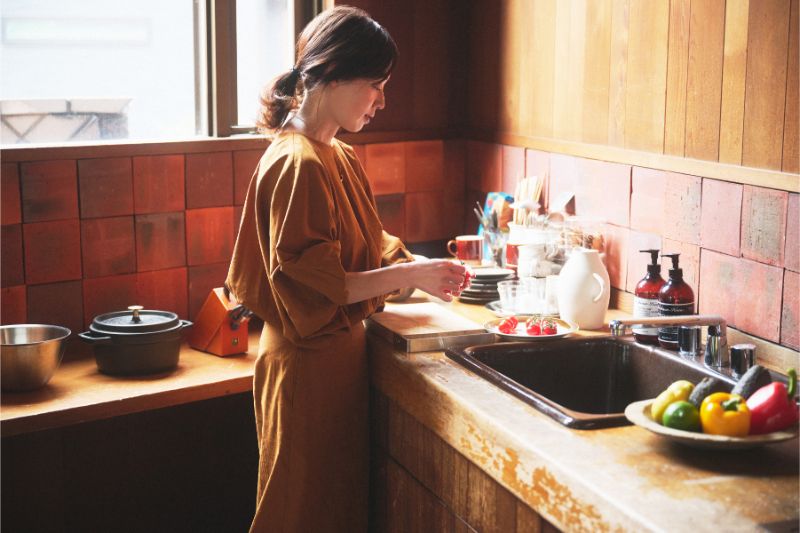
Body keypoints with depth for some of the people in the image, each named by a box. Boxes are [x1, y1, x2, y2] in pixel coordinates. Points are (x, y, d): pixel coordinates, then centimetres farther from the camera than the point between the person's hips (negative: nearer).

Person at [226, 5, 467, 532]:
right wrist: (410, 274, -20)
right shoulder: (296, 164, -19)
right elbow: (312, 285, -23)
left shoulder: (340, 158, 9)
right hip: (308, 365, -9)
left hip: (340, 354, 9)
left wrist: (420, 270, 0)